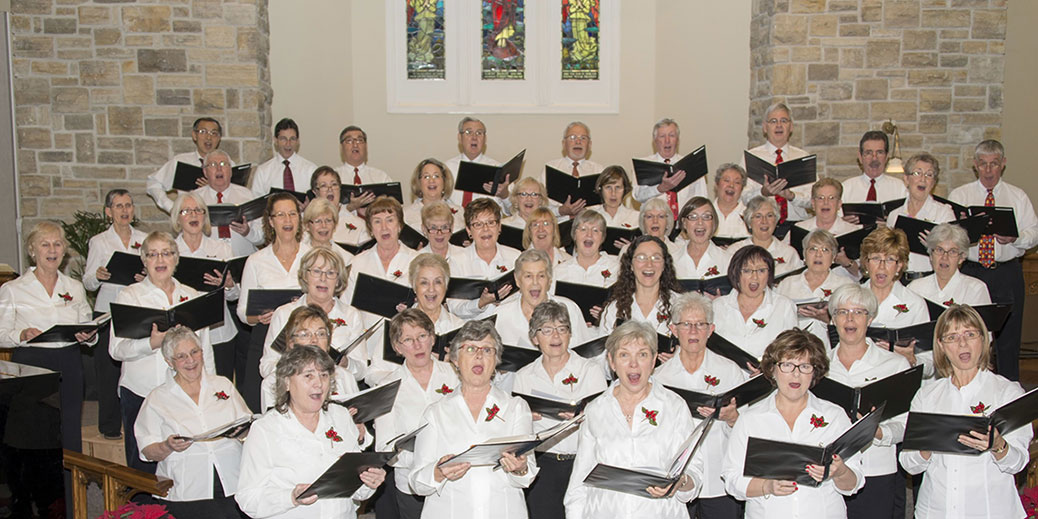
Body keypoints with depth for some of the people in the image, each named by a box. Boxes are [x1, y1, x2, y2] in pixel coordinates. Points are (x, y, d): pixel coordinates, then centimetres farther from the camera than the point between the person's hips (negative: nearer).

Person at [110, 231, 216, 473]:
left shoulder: (192, 296, 14)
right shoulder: (129, 296, 5)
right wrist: (151, 344, -21)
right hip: (141, 393, -2)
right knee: (143, 466, -1)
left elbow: (205, 347, 17)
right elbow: (116, 349, -5)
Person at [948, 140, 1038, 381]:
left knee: (1008, 336, 2)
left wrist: (1015, 238, -17)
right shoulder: (959, 195, 8)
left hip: (1008, 273, 0)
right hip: (971, 271, 0)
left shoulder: (1018, 197, 10)